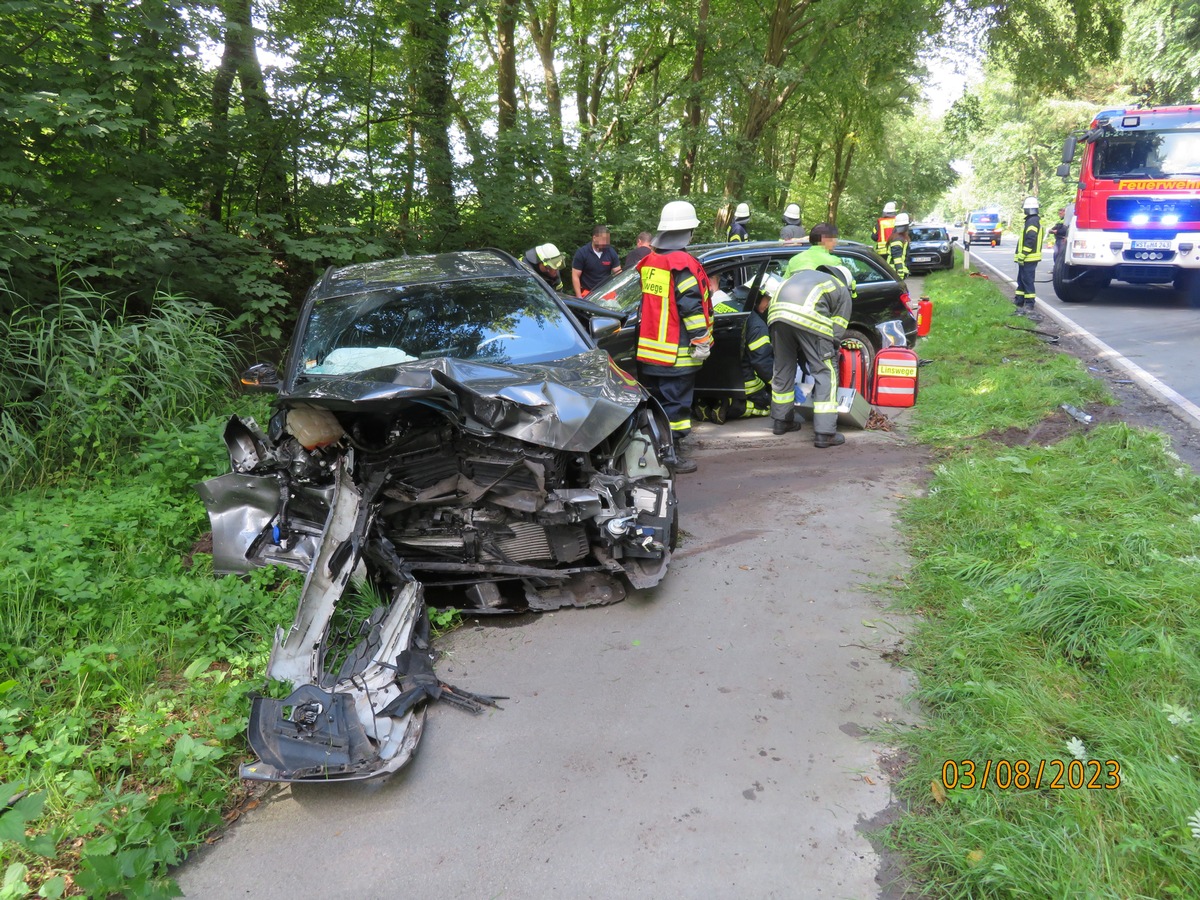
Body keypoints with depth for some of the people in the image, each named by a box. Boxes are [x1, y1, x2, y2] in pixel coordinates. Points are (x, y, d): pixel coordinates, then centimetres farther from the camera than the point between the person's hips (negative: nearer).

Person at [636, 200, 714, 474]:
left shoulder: (648, 261, 11)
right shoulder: (684, 264, -14)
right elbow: (692, 306, -18)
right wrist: (702, 341, -13)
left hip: (648, 349, 8)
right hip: (677, 353, -8)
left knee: (654, 401, 16)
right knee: (675, 402, -2)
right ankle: (671, 456, 2)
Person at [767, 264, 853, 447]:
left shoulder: (806, 273, 40)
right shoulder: (843, 291, 26)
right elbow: (836, 333, 16)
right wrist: (830, 354, 29)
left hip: (777, 311, 5)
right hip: (809, 316, -5)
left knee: (783, 368, 22)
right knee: (825, 372, 6)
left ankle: (781, 421, 35)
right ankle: (824, 433, 2)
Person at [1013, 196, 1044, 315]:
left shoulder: (1032, 221, -16)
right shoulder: (1031, 220, 18)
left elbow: (1030, 240, -24)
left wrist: (1022, 255, -22)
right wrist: (1021, 255, 21)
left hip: (1029, 258, -11)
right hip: (1027, 258, 11)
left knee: (1027, 281, -9)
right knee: (1021, 280, 19)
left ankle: (1029, 306, -9)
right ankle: (1019, 301, 29)